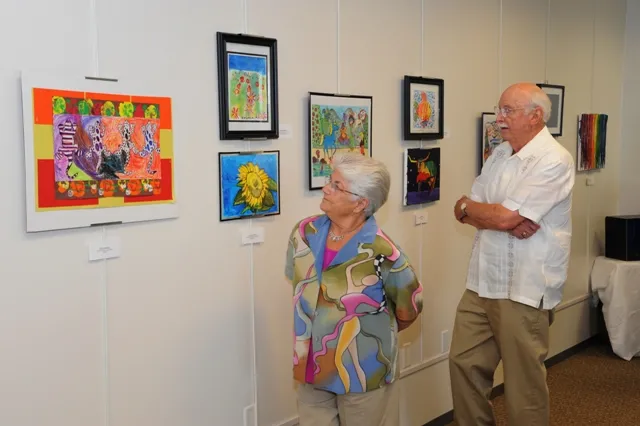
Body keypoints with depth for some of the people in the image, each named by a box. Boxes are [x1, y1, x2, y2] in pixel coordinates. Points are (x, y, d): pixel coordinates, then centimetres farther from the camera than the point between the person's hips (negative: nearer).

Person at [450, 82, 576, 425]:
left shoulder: (553, 161, -15)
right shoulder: (499, 154, 11)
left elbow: (504, 217, -22)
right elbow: (465, 212, 6)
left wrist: (467, 205, -2)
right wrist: (510, 223, -13)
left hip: (524, 288, -7)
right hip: (482, 281, 8)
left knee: (523, 380, 6)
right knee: (463, 362, 13)